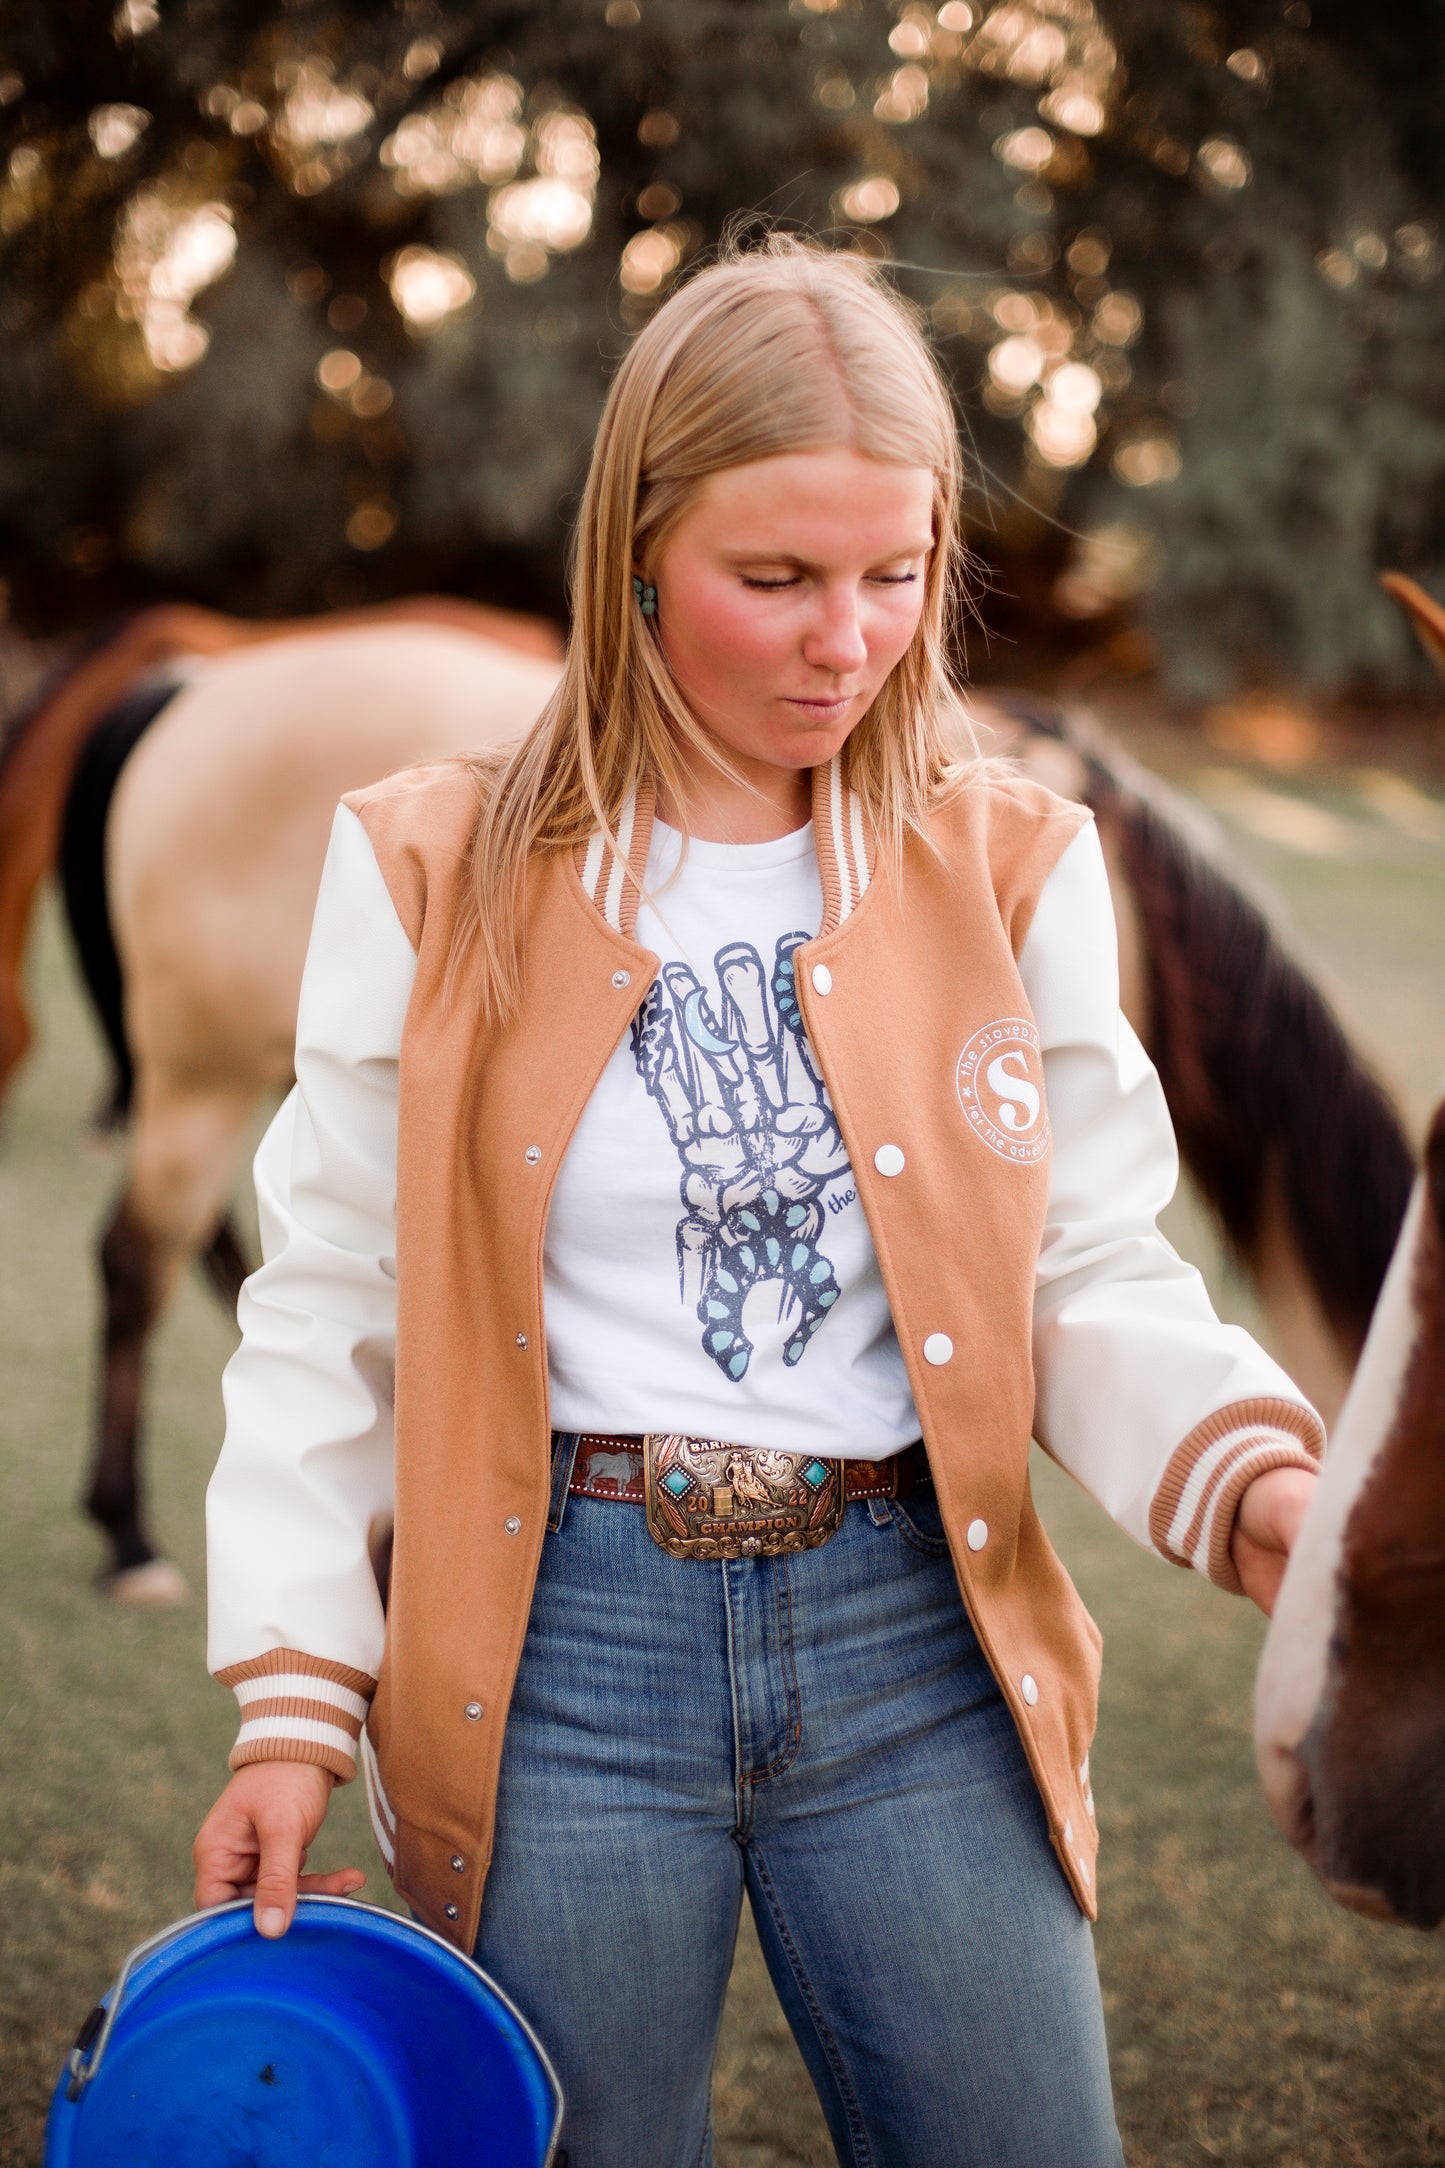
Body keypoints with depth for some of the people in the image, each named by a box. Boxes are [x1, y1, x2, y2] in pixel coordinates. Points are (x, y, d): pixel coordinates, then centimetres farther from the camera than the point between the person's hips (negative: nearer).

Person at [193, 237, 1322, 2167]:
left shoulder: (1012, 871, 4)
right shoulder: (438, 877, -1)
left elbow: (1092, 1277, 4)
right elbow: (328, 1307, 2)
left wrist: (1258, 1479, -16)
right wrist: (296, 1700, -3)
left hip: (915, 1640, 2)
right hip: (557, 1643, -1)